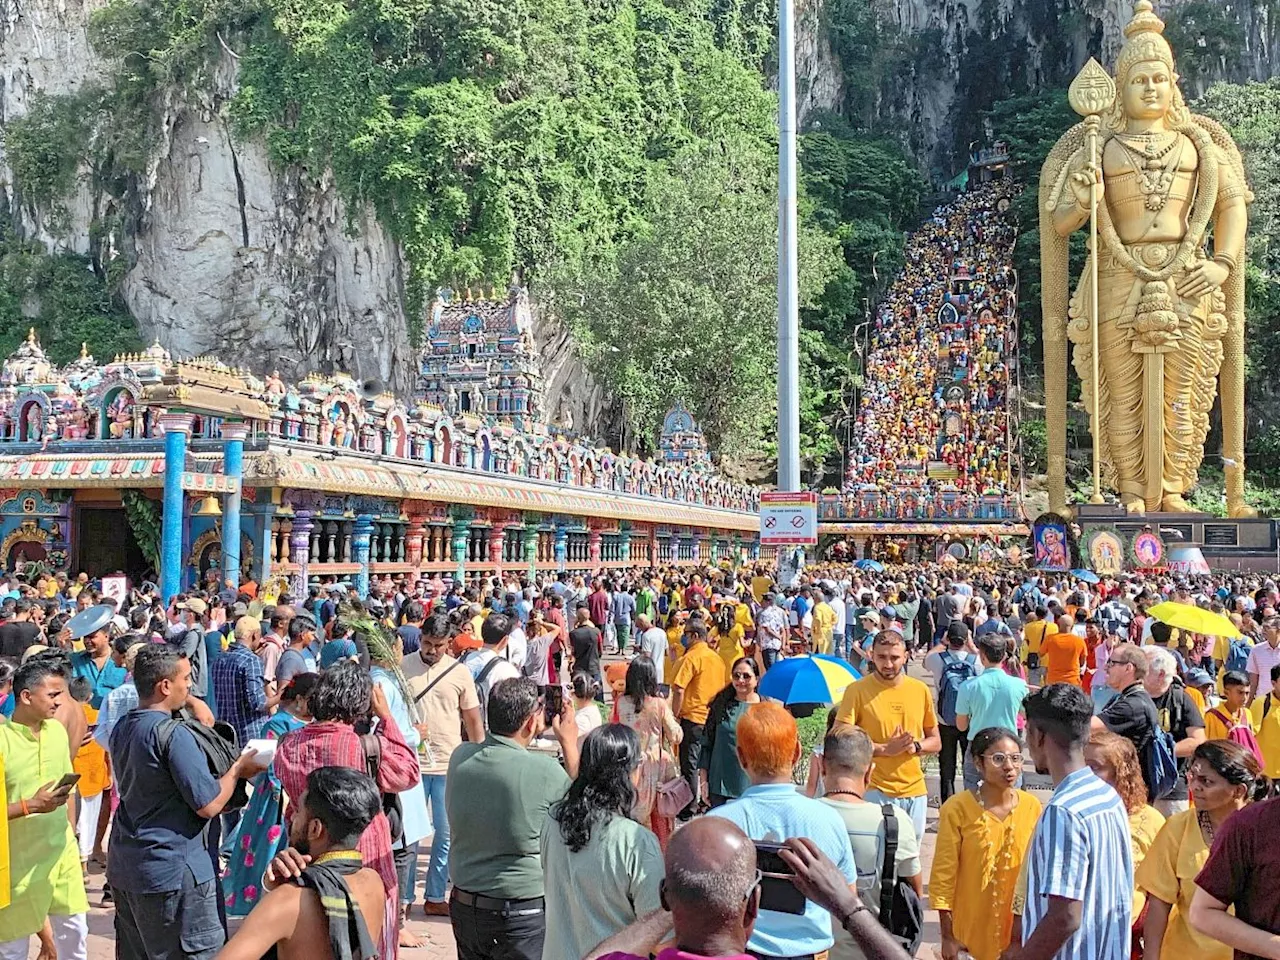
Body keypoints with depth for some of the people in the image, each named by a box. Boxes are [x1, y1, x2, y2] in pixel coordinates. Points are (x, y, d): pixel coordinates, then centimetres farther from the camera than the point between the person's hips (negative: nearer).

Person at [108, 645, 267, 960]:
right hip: (172, 873, -9)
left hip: (124, 866, 9)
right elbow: (208, 805, -18)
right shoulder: (173, 734, -19)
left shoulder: (122, 727, 7)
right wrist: (238, 769, -2)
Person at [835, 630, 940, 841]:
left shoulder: (920, 690, 7)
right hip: (874, 790, -4)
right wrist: (885, 749, -18)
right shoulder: (857, 690, -6)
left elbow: (936, 742, 14)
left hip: (915, 790, 4)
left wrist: (915, 746, -8)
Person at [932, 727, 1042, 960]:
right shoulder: (957, 809, -13)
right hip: (972, 928, -3)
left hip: (1017, 926, 3)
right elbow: (944, 874, -9)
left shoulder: (1031, 807, -2)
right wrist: (947, 935, -8)